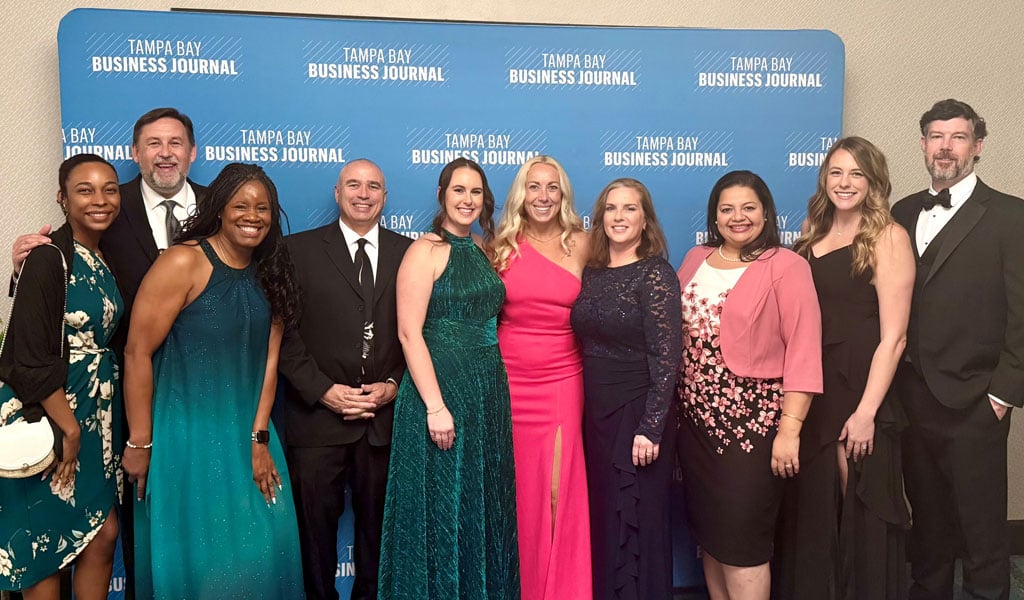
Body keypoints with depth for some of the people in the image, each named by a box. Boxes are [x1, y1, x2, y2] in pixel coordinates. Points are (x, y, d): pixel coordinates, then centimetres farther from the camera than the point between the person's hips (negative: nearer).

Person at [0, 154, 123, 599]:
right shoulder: (49, 259, -16)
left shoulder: (105, 259, 7)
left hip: (92, 414, 7)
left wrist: (80, 425, 8)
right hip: (45, 417, -7)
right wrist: (68, 427, -14)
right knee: (45, 542, 8)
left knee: (103, 533, 12)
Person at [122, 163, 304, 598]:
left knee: (261, 548, 13)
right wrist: (140, 444, -12)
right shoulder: (183, 262, -13)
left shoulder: (269, 274, 5)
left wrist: (259, 439, -4)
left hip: (247, 435, 6)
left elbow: (269, 359, 2)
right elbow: (137, 352, -14)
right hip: (185, 434, -5)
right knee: (193, 553, 7)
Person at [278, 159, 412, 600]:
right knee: (316, 524, 10)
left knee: (377, 522, 12)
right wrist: (323, 391, -11)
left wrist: (394, 385, -6)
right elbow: (284, 331, -3)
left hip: (386, 415, 1)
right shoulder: (300, 249, 3)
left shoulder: (408, 252, 7)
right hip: (317, 415, -1)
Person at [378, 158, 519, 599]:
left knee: (482, 501, 15)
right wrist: (435, 406, -20)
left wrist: (493, 388, 5)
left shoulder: (482, 249, 11)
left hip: (488, 389, 7)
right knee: (441, 505, 4)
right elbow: (409, 332, -16)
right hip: (441, 387, -7)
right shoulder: (425, 250, -9)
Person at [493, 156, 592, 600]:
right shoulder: (503, 245, 2)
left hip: (562, 381, 0)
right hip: (508, 380, 1)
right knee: (515, 489, 9)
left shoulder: (580, 245, 2)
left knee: (558, 489, 3)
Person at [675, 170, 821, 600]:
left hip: (752, 423, -5)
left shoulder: (786, 266, -8)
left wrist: (789, 430, -18)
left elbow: (803, 353, -13)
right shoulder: (695, 260, 9)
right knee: (708, 531, 15)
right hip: (695, 419, 6)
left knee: (741, 538, 2)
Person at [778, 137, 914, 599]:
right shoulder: (811, 239, 9)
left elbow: (893, 337, -12)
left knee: (859, 517, 6)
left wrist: (866, 411, -15)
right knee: (809, 512, 14)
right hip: (808, 392, 5)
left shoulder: (888, 237, -8)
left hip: (859, 392, -5)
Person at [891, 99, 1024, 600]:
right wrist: (895, 383, 4)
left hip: (973, 405, -4)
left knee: (982, 524, 8)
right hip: (911, 398, 4)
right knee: (927, 516, 18)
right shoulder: (903, 213, 10)